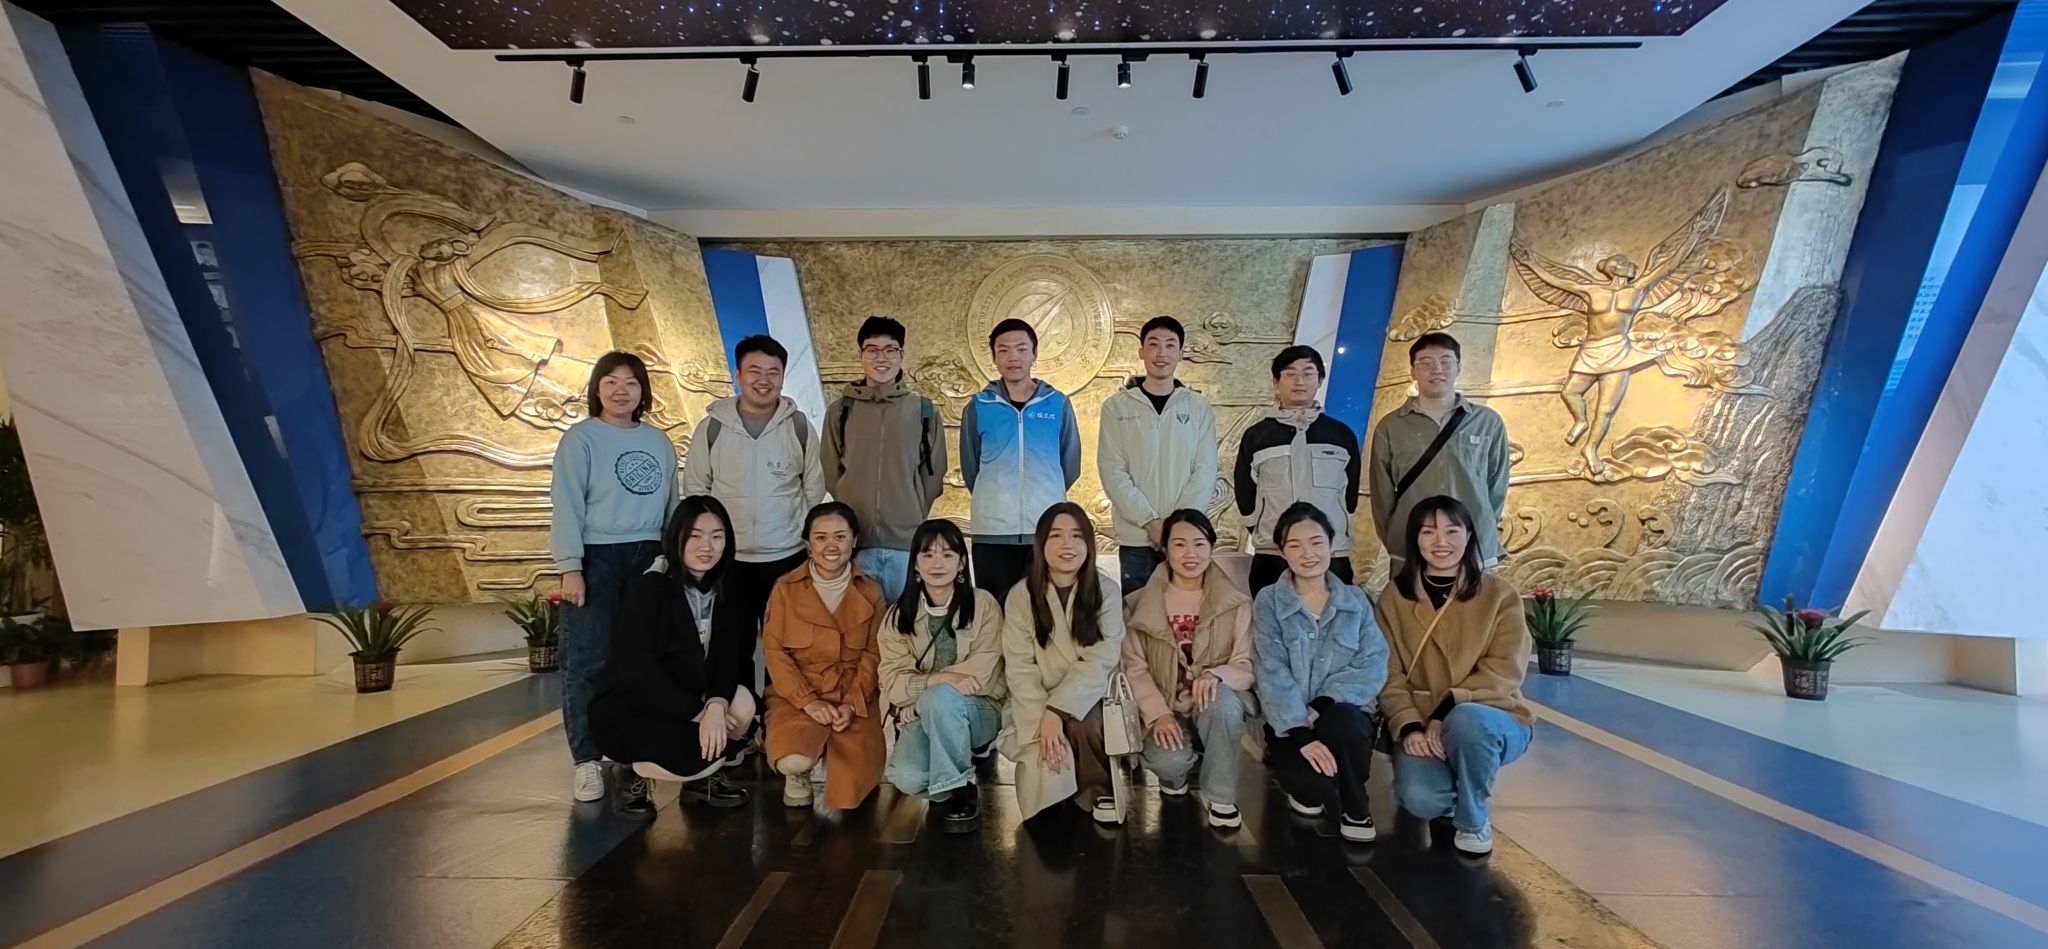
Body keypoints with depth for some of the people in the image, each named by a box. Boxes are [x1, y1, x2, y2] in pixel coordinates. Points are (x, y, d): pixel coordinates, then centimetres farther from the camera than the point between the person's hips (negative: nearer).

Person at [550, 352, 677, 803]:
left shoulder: (659, 441, 11)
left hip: (648, 559, 4)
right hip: (596, 560, -4)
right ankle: (587, 761, 4)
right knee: (588, 661, -3)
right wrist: (570, 567, -14)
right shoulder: (581, 438, -2)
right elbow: (566, 506, -7)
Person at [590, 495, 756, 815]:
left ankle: (702, 776, 6)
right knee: (704, 752, -29)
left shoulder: (723, 591, 2)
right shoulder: (647, 588, -17)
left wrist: (716, 703, -28)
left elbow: (729, 657, -7)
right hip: (626, 712, -7)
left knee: (743, 705, -19)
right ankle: (641, 771, 3)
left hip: (688, 705, 7)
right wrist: (698, 711, -25)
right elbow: (636, 668, -23)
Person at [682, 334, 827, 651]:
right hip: (728, 559, 0)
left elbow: (814, 487, 7)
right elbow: (695, 487, 5)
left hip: (787, 558, 0)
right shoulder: (713, 426, -2)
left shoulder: (799, 425, -1)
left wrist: (802, 532, 5)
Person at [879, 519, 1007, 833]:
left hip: (978, 711, -2)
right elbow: (892, 682, -8)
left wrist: (921, 691, -14)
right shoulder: (898, 615, 1)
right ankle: (951, 788, 5)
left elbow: (981, 673, -14)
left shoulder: (983, 604, -6)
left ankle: (962, 789, -16)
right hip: (924, 717, 2)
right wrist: (940, 679, -25)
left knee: (940, 699, -36)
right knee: (906, 777, -29)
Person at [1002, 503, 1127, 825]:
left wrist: (1057, 711, -24)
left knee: (1082, 724, -33)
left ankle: (1101, 791, -4)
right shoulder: (1021, 596, -4)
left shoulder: (1106, 592, -4)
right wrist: (1043, 721, -23)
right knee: (1046, 770, -26)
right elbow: (1020, 670, -9)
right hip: (1037, 709, 0)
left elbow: (1100, 662, -12)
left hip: (1091, 704, 0)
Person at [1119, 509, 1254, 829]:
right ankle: (1175, 775, 10)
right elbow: (1134, 667, -3)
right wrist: (1159, 713, -18)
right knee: (1167, 761, -32)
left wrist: (1216, 675, -27)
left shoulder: (1236, 604, 1)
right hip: (1166, 709, 0)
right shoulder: (1141, 604, 1)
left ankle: (1220, 797, -13)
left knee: (1221, 698, -36)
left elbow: (1248, 666, -5)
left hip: (1217, 705, 0)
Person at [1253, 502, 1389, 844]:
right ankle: (1307, 789, 11)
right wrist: (1302, 735, -23)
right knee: (1315, 785, -29)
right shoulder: (1268, 601, -1)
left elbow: (1374, 666, -6)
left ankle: (1355, 807, -5)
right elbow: (1273, 675, -10)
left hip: (1344, 712, 1)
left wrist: (1325, 702, -21)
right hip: (1290, 720, -1)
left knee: (1342, 720, -35)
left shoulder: (1355, 600, 6)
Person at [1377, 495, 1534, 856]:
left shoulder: (1500, 595, -2)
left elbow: (1503, 674, -12)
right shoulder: (1395, 597, 2)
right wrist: (1408, 726, -20)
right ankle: (1453, 791, 11)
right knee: (1419, 799, -29)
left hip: (1490, 720, -1)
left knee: (1465, 720, -37)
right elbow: (1389, 675, -3)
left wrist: (1446, 710, -24)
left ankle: (1473, 819, -8)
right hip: (1422, 726, 1)